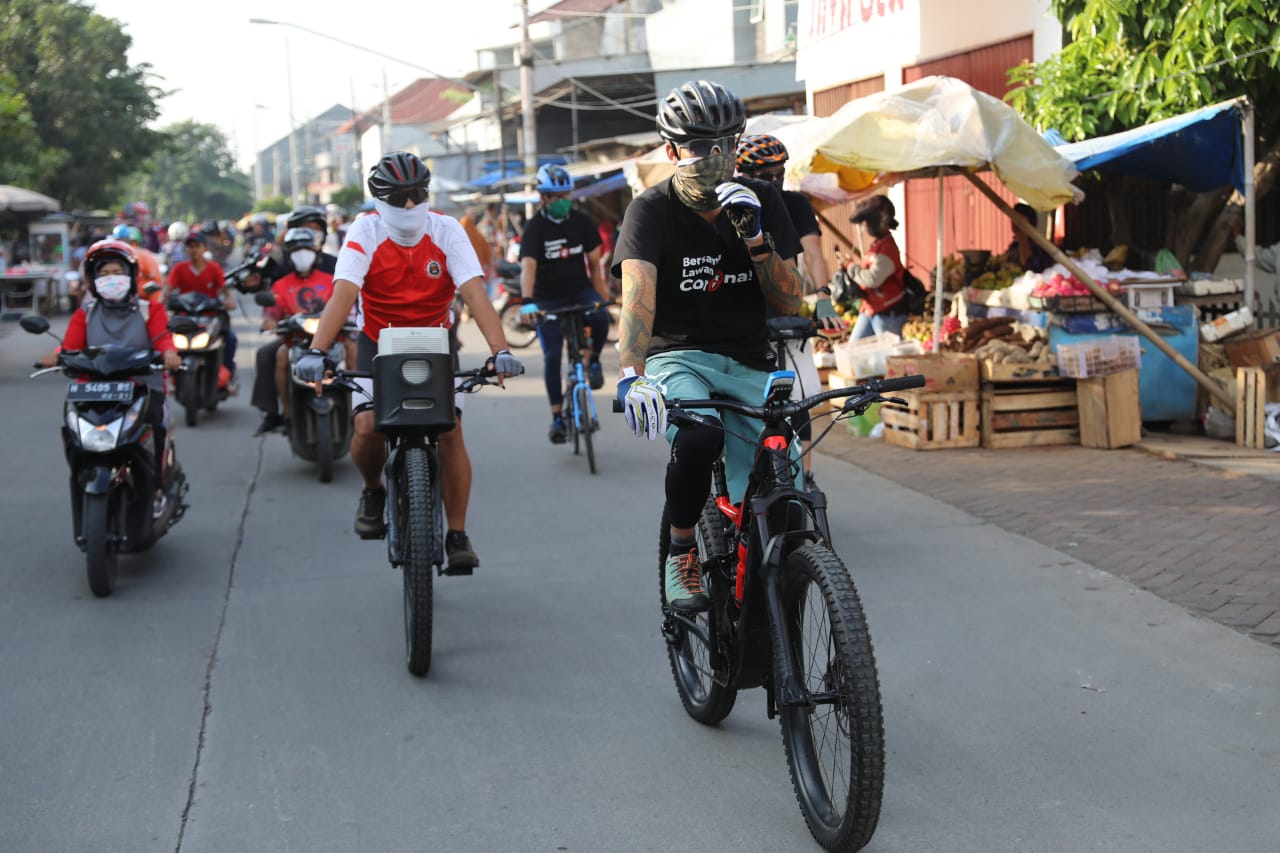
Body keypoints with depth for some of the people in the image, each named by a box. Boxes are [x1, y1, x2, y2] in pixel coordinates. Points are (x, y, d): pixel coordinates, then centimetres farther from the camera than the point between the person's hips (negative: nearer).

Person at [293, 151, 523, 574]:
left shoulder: (446, 230, -12)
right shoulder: (365, 232, -13)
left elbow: (474, 292, -21)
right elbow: (343, 294, -25)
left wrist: (500, 350, -35)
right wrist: (316, 351, -39)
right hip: (379, 345, 0)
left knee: (450, 430, -16)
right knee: (368, 428, -20)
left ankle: (458, 535, -4)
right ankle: (373, 491, 15)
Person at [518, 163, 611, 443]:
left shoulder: (581, 222, -2)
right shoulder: (534, 228, -13)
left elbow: (594, 261, 6)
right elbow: (528, 267, -28)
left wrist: (603, 295, 1)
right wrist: (527, 302, -44)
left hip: (580, 290, 2)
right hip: (549, 299, -2)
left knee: (600, 317, -32)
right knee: (552, 356, -7)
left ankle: (593, 360, -2)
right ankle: (557, 417, 6)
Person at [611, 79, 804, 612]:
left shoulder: (760, 201, 2)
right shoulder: (652, 210, -8)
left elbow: (789, 303, -2)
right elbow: (637, 298, -24)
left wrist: (754, 236, -18)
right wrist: (630, 374, -41)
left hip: (748, 364, 3)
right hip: (677, 358, -3)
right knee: (699, 438, -37)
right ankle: (681, 551, -10)